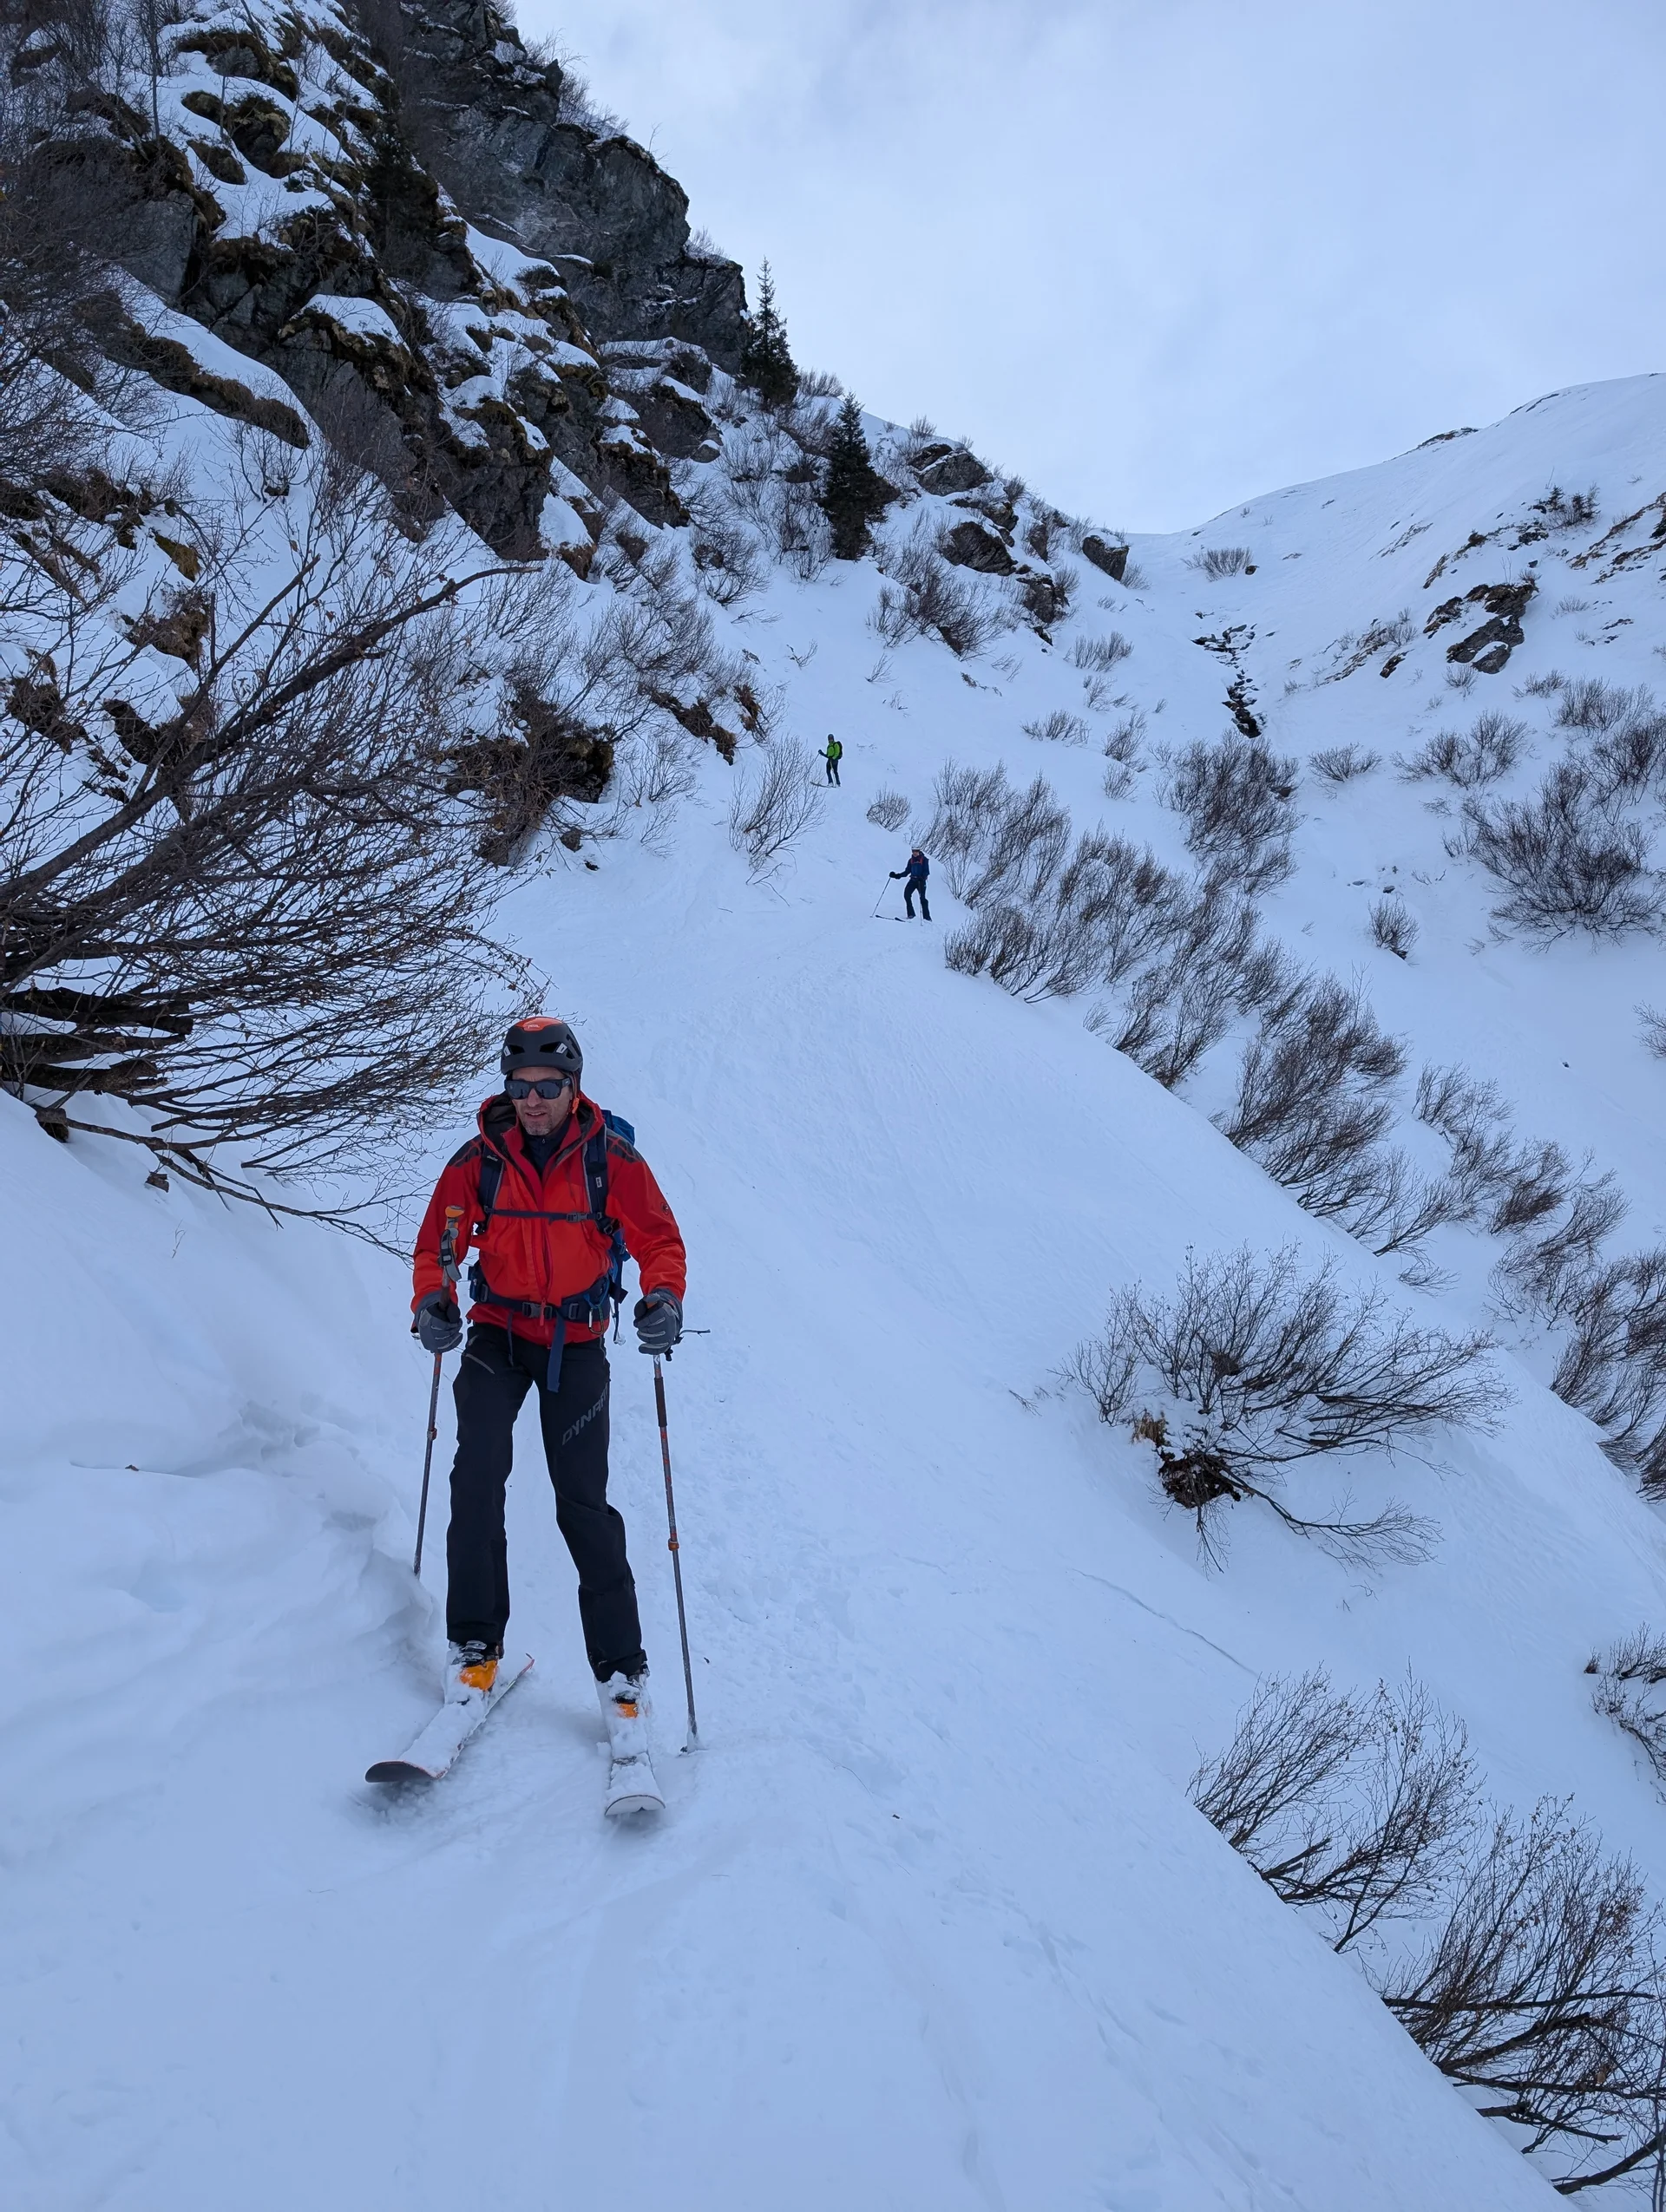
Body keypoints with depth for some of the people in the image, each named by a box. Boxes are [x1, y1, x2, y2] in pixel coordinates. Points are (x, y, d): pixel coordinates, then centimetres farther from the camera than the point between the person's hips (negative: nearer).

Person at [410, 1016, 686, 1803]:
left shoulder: (611, 1160, -10)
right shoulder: (478, 1161, -6)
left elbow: (659, 1240, -4)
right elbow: (437, 1242, 3)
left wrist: (663, 1299, -24)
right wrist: (432, 1301, -17)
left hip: (577, 1345, -2)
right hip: (497, 1333, 2)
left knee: (584, 1505, -6)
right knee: (477, 1477, -16)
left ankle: (622, 1677, 1)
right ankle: (473, 1650, -2)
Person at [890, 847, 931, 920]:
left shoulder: (924, 859, -1)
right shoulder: (911, 860, 14)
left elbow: (927, 871, -8)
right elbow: (907, 871, 17)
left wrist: (922, 877, -28)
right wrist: (897, 875, 5)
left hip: (921, 881, -5)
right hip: (913, 880, 5)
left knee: (922, 898, -9)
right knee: (906, 894, -14)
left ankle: (927, 917, -3)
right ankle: (911, 914, -8)